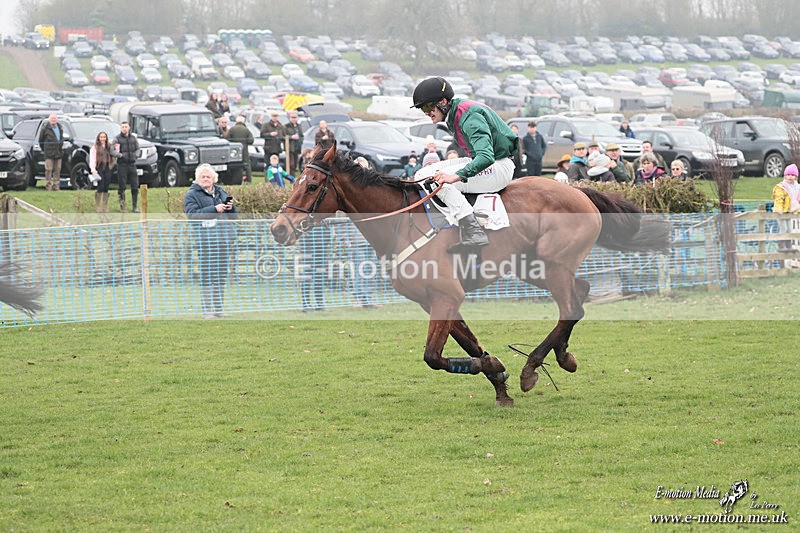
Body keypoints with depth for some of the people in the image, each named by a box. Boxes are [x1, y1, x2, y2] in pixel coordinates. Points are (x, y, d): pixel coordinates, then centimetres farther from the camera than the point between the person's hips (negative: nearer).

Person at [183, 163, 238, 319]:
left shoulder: (220, 192, 18)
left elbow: (233, 215, 21)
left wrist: (230, 207, -3)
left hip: (225, 238, 5)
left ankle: (218, 309, 16)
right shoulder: (192, 195, 2)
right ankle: (207, 310, -5)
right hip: (205, 240, -5)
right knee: (207, 276, -7)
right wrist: (214, 209, -20)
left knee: (221, 276, 9)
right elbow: (192, 214, -14)